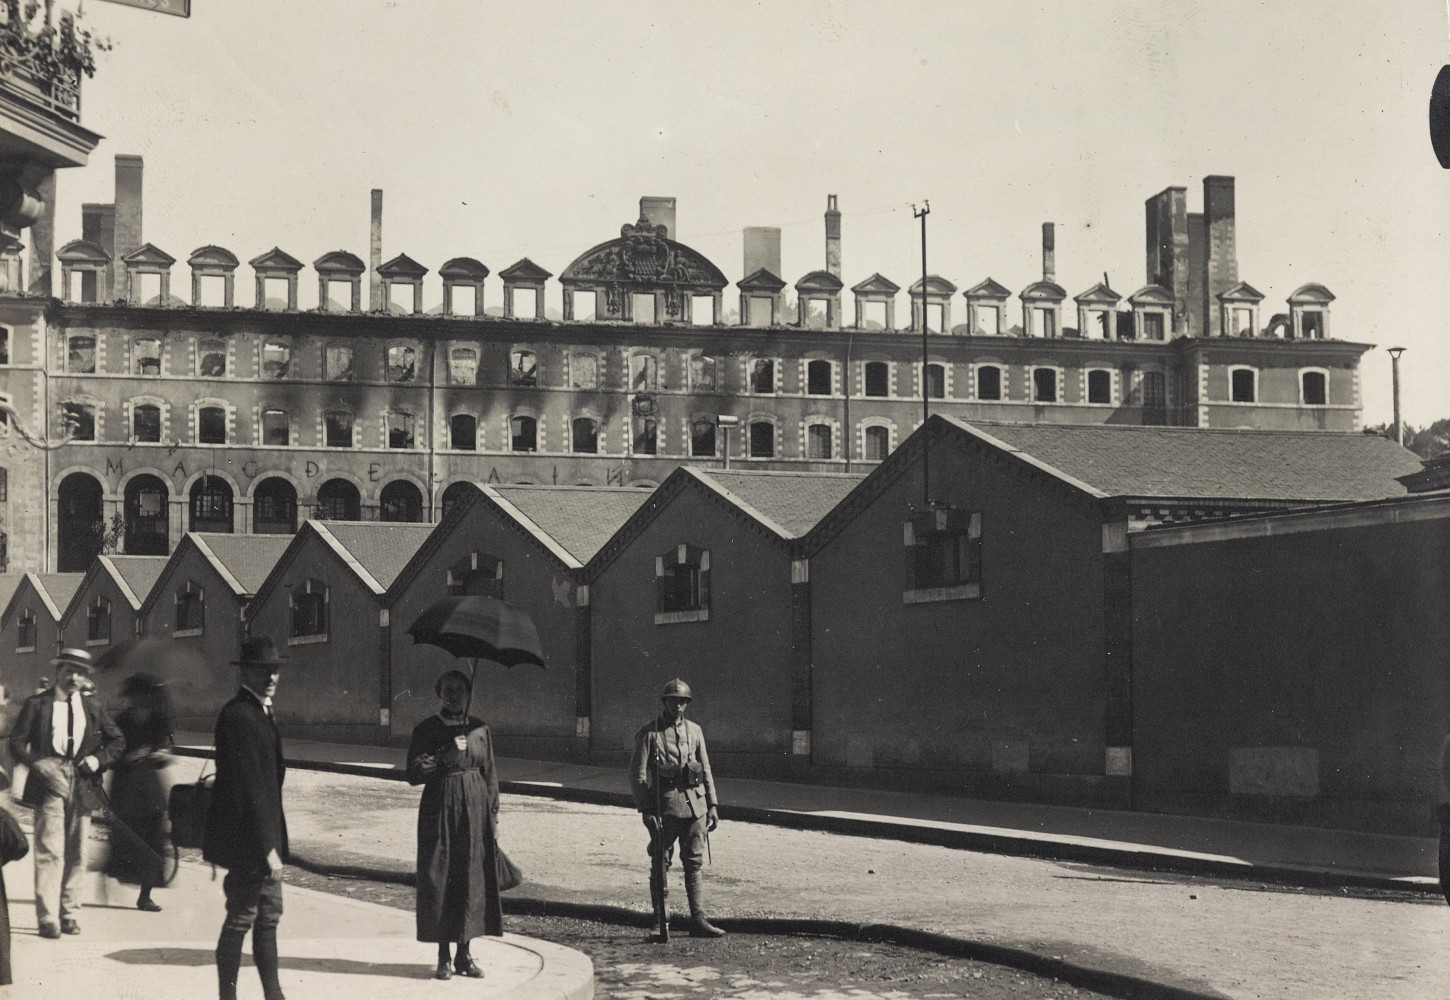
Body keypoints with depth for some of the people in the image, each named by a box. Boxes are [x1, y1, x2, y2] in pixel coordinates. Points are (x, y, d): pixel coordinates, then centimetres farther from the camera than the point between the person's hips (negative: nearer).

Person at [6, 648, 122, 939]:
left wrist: (98, 759, 2)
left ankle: (69, 914, 13)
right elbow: (16, 743, 0)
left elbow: (117, 742, 21)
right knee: (49, 851, -11)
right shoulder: (36, 705, 4)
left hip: (82, 787, 4)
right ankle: (48, 918, -11)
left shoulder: (92, 709, 14)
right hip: (49, 784, -4)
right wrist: (37, 763, -17)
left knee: (76, 854, 5)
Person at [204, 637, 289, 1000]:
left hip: (264, 837, 10)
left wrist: (274, 841, 16)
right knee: (241, 918, -2)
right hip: (246, 838, -10)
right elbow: (248, 786, -22)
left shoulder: (262, 712, 13)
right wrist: (267, 847, -23)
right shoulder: (238, 715, -18)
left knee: (269, 915, 13)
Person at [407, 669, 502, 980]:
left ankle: (465, 953, 13)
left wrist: (493, 816, 5)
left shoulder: (479, 730, 7)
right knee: (439, 879, -2)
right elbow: (413, 775, -2)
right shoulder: (426, 730, 0)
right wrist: (428, 766, -25)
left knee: (473, 879, 3)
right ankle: (443, 956, 6)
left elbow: (490, 776, 10)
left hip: (475, 807, 2)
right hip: (439, 811, -2)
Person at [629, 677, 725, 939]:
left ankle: (698, 919, -1)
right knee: (661, 862, 3)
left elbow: (706, 770, 17)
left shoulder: (695, 731, 14)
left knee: (695, 862, 0)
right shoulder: (649, 733, -1)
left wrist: (713, 805, 10)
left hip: (695, 803, 4)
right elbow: (637, 774, -4)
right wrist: (646, 810, -11)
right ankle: (659, 915, 16)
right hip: (664, 804, -4)